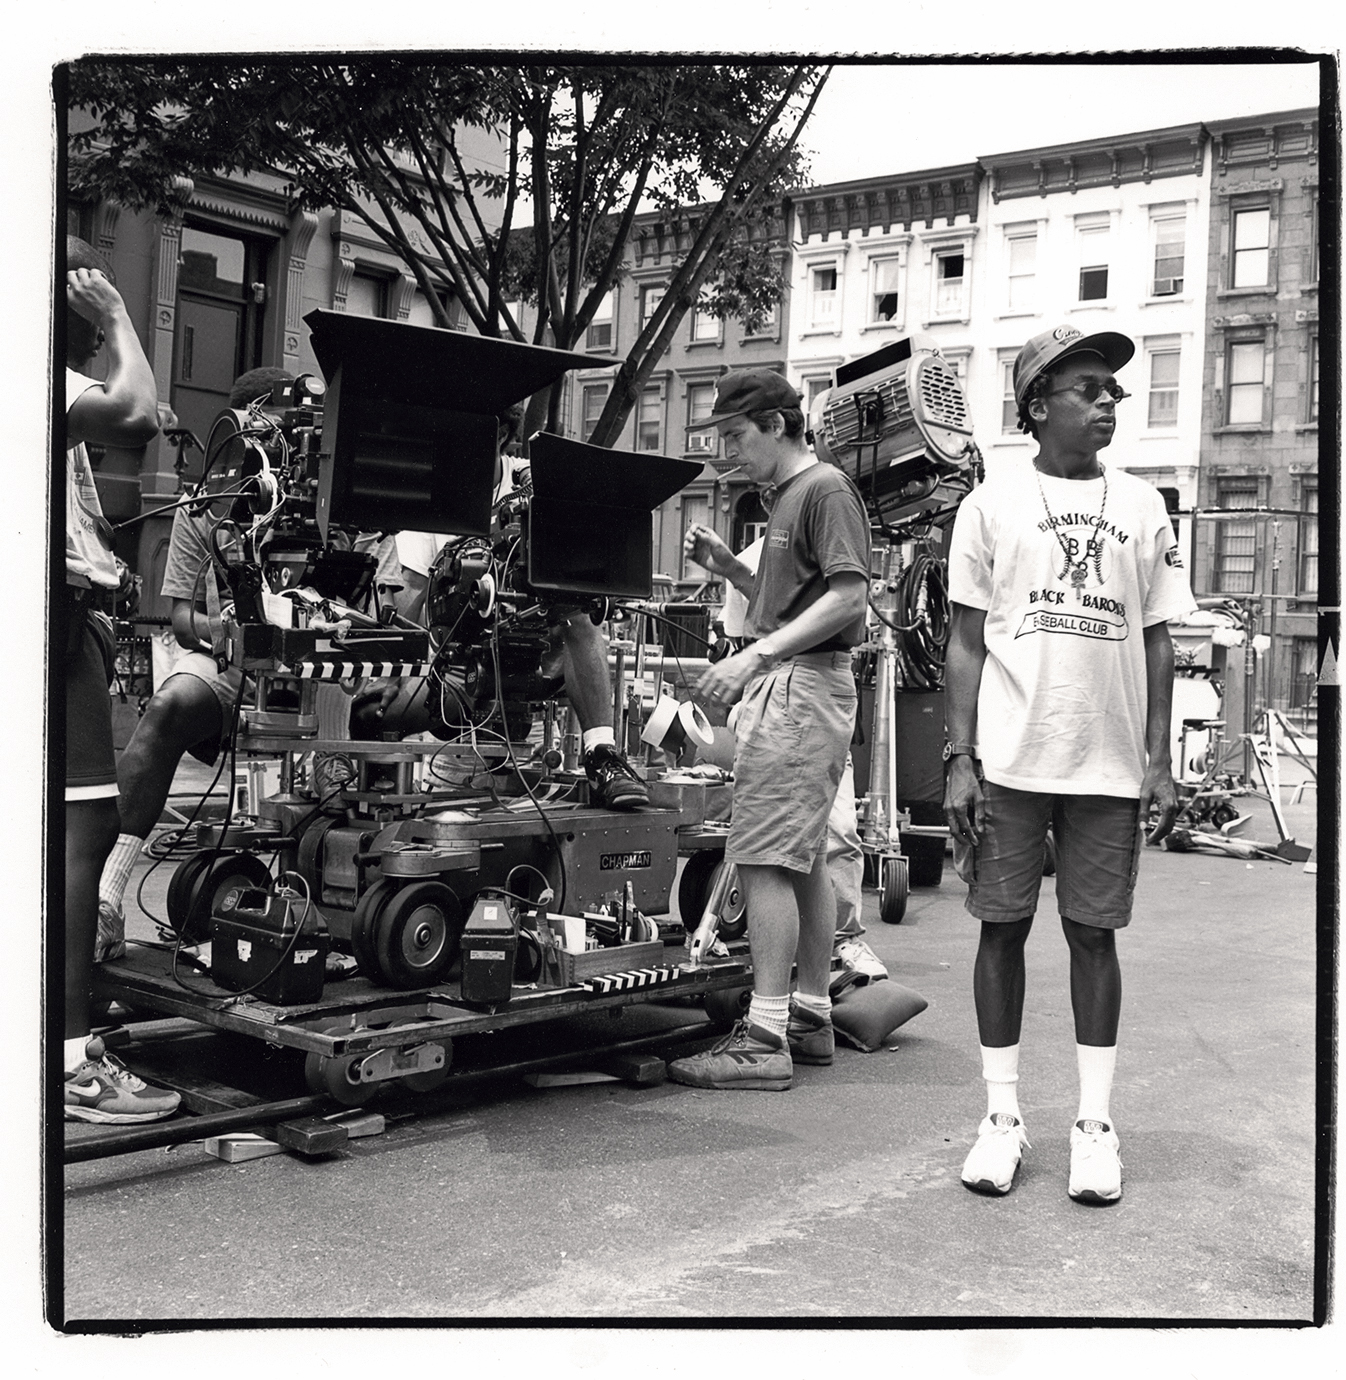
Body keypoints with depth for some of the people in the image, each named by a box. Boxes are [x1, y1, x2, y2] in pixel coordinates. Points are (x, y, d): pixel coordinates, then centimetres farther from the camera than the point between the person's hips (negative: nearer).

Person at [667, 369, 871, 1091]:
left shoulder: (825, 488, -8)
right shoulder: (786, 495, 22)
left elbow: (848, 598, -17)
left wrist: (755, 654, -21)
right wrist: (726, 565, 11)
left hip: (800, 684, -10)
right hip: (789, 687, 10)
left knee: (764, 859, -11)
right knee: (805, 858, 13)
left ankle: (766, 1039, -8)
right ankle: (811, 1016, 21)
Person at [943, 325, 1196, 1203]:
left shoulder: (1143, 508, 11)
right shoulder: (993, 504, 4)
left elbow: (1155, 640, 11)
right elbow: (966, 641, 3)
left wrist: (1159, 759, 5)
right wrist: (959, 759, -4)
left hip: (1110, 763, 2)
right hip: (1009, 759, -1)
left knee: (1095, 933, 6)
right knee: (1003, 927, 4)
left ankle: (1097, 1121, 15)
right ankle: (1003, 1115, 15)